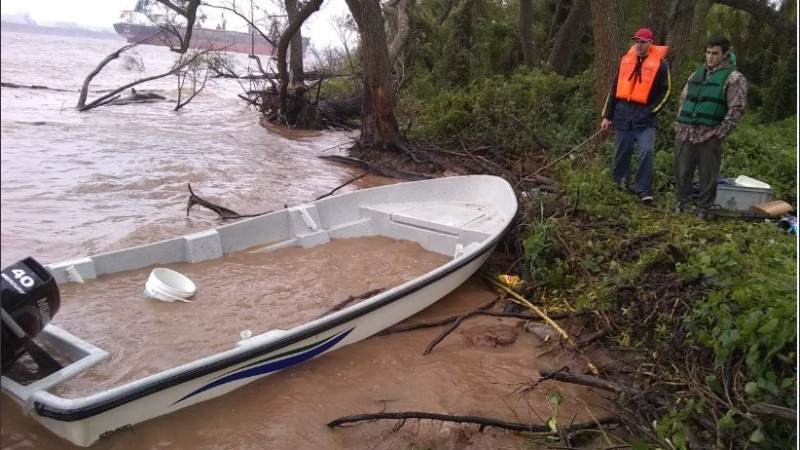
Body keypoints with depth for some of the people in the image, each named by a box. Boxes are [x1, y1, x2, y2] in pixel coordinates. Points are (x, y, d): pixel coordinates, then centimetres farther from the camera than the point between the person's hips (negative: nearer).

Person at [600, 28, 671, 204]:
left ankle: (644, 191, -8)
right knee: (621, 153, 10)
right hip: (623, 114, 3)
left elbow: (664, 91, 2)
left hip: (645, 116, -3)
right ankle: (619, 187, 25)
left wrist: (651, 110, -8)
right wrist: (607, 115, 10)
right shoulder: (626, 60, 9)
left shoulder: (659, 63, -1)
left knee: (646, 151, -15)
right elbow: (615, 88, 12)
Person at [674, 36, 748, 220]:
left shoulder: (733, 77, -3)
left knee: (707, 175, 4)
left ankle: (703, 210, 15)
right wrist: (679, 124, 12)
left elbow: (736, 109, -8)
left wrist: (720, 133, -13)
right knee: (682, 171, 11)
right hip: (685, 133, 5)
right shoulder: (697, 74, 15)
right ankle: (682, 203, 26)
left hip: (709, 136, -5)